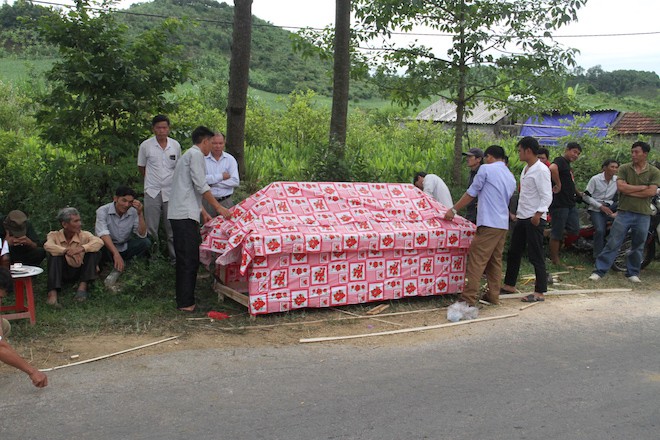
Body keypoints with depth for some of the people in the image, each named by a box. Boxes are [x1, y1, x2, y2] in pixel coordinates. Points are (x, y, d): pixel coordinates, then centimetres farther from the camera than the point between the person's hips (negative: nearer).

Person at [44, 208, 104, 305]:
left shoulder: (84, 235, -5)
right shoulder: (54, 235, -5)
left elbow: (99, 242, -25)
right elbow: (48, 246, -29)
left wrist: (82, 248, -40)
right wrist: (66, 251, -42)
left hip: (79, 271, 1)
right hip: (61, 272, -1)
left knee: (95, 252, -19)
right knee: (53, 255, -28)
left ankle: (83, 286, -22)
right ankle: (52, 293, -38)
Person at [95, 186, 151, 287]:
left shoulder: (133, 212, -7)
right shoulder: (103, 211, -17)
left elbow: (142, 235, -14)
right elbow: (103, 234, -31)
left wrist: (140, 213, -24)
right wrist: (116, 254, -44)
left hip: (125, 248, 3)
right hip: (108, 250, -3)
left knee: (146, 242, -21)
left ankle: (118, 267, -17)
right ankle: (119, 265, -14)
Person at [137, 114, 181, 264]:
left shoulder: (175, 145, 3)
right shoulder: (146, 145, -3)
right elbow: (141, 167, 10)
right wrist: (152, 179, 11)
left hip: (171, 191, 2)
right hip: (152, 192, -1)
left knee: (172, 228, 7)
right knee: (151, 229, 3)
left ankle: (175, 257, 15)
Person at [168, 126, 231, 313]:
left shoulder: (188, 155, 26)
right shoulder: (195, 154, -6)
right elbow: (201, 186, -13)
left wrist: (204, 213, 33)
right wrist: (218, 207, -8)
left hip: (179, 214, 10)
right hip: (185, 215, -10)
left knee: (185, 259, 14)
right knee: (189, 259, -8)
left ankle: (183, 300, 20)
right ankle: (186, 303, -5)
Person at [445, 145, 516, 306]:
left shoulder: (486, 168, -3)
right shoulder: (511, 178, 19)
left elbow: (471, 194, 0)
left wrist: (453, 210, 8)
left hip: (489, 223, -8)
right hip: (504, 225, 8)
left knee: (477, 260, -8)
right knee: (495, 261, 14)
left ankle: (469, 298, -10)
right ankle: (493, 296, 17)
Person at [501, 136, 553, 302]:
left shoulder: (541, 170, -13)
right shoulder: (526, 169, 14)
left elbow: (547, 196, -18)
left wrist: (538, 214, -25)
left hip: (534, 219, -9)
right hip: (521, 218, 9)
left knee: (536, 256, -3)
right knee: (513, 252, 14)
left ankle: (540, 292, 5)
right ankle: (509, 285, 25)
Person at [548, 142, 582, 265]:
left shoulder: (567, 165, 20)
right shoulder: (560, 161, -10)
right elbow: (552, 168, -34)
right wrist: (558, 184, -25)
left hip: (570, 203, 10)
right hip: (559, 203, -10)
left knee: (574, 229, 4)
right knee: (557, 234, -1)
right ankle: (555, 260, 8)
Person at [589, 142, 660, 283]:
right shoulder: (624, 168, 2)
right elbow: (621, 187, -11)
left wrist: (629, 190, -11)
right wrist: (642, 187, -9)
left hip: (643, 214, 1)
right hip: (624, 212, -1)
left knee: (637, 247, 11)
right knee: (612, 243, -3)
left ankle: (632, 273, 25)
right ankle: (598, 271, 0)